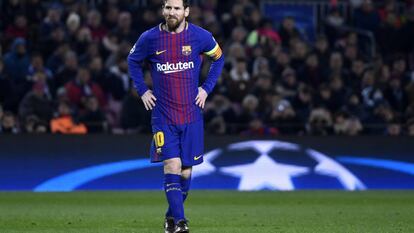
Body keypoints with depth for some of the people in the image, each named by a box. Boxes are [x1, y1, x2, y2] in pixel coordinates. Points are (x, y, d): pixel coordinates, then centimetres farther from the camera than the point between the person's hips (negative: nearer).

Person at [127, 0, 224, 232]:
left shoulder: (200, 36, -3)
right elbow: (133, 61, 15)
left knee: (186, 169, 6)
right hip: (163, 115, -1)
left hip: (191, 115, 1)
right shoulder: (150, 38, -3)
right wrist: (142, 90, 5)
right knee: (172, 165, -15)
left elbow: (219, 57, 15)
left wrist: (206, 88, 6)